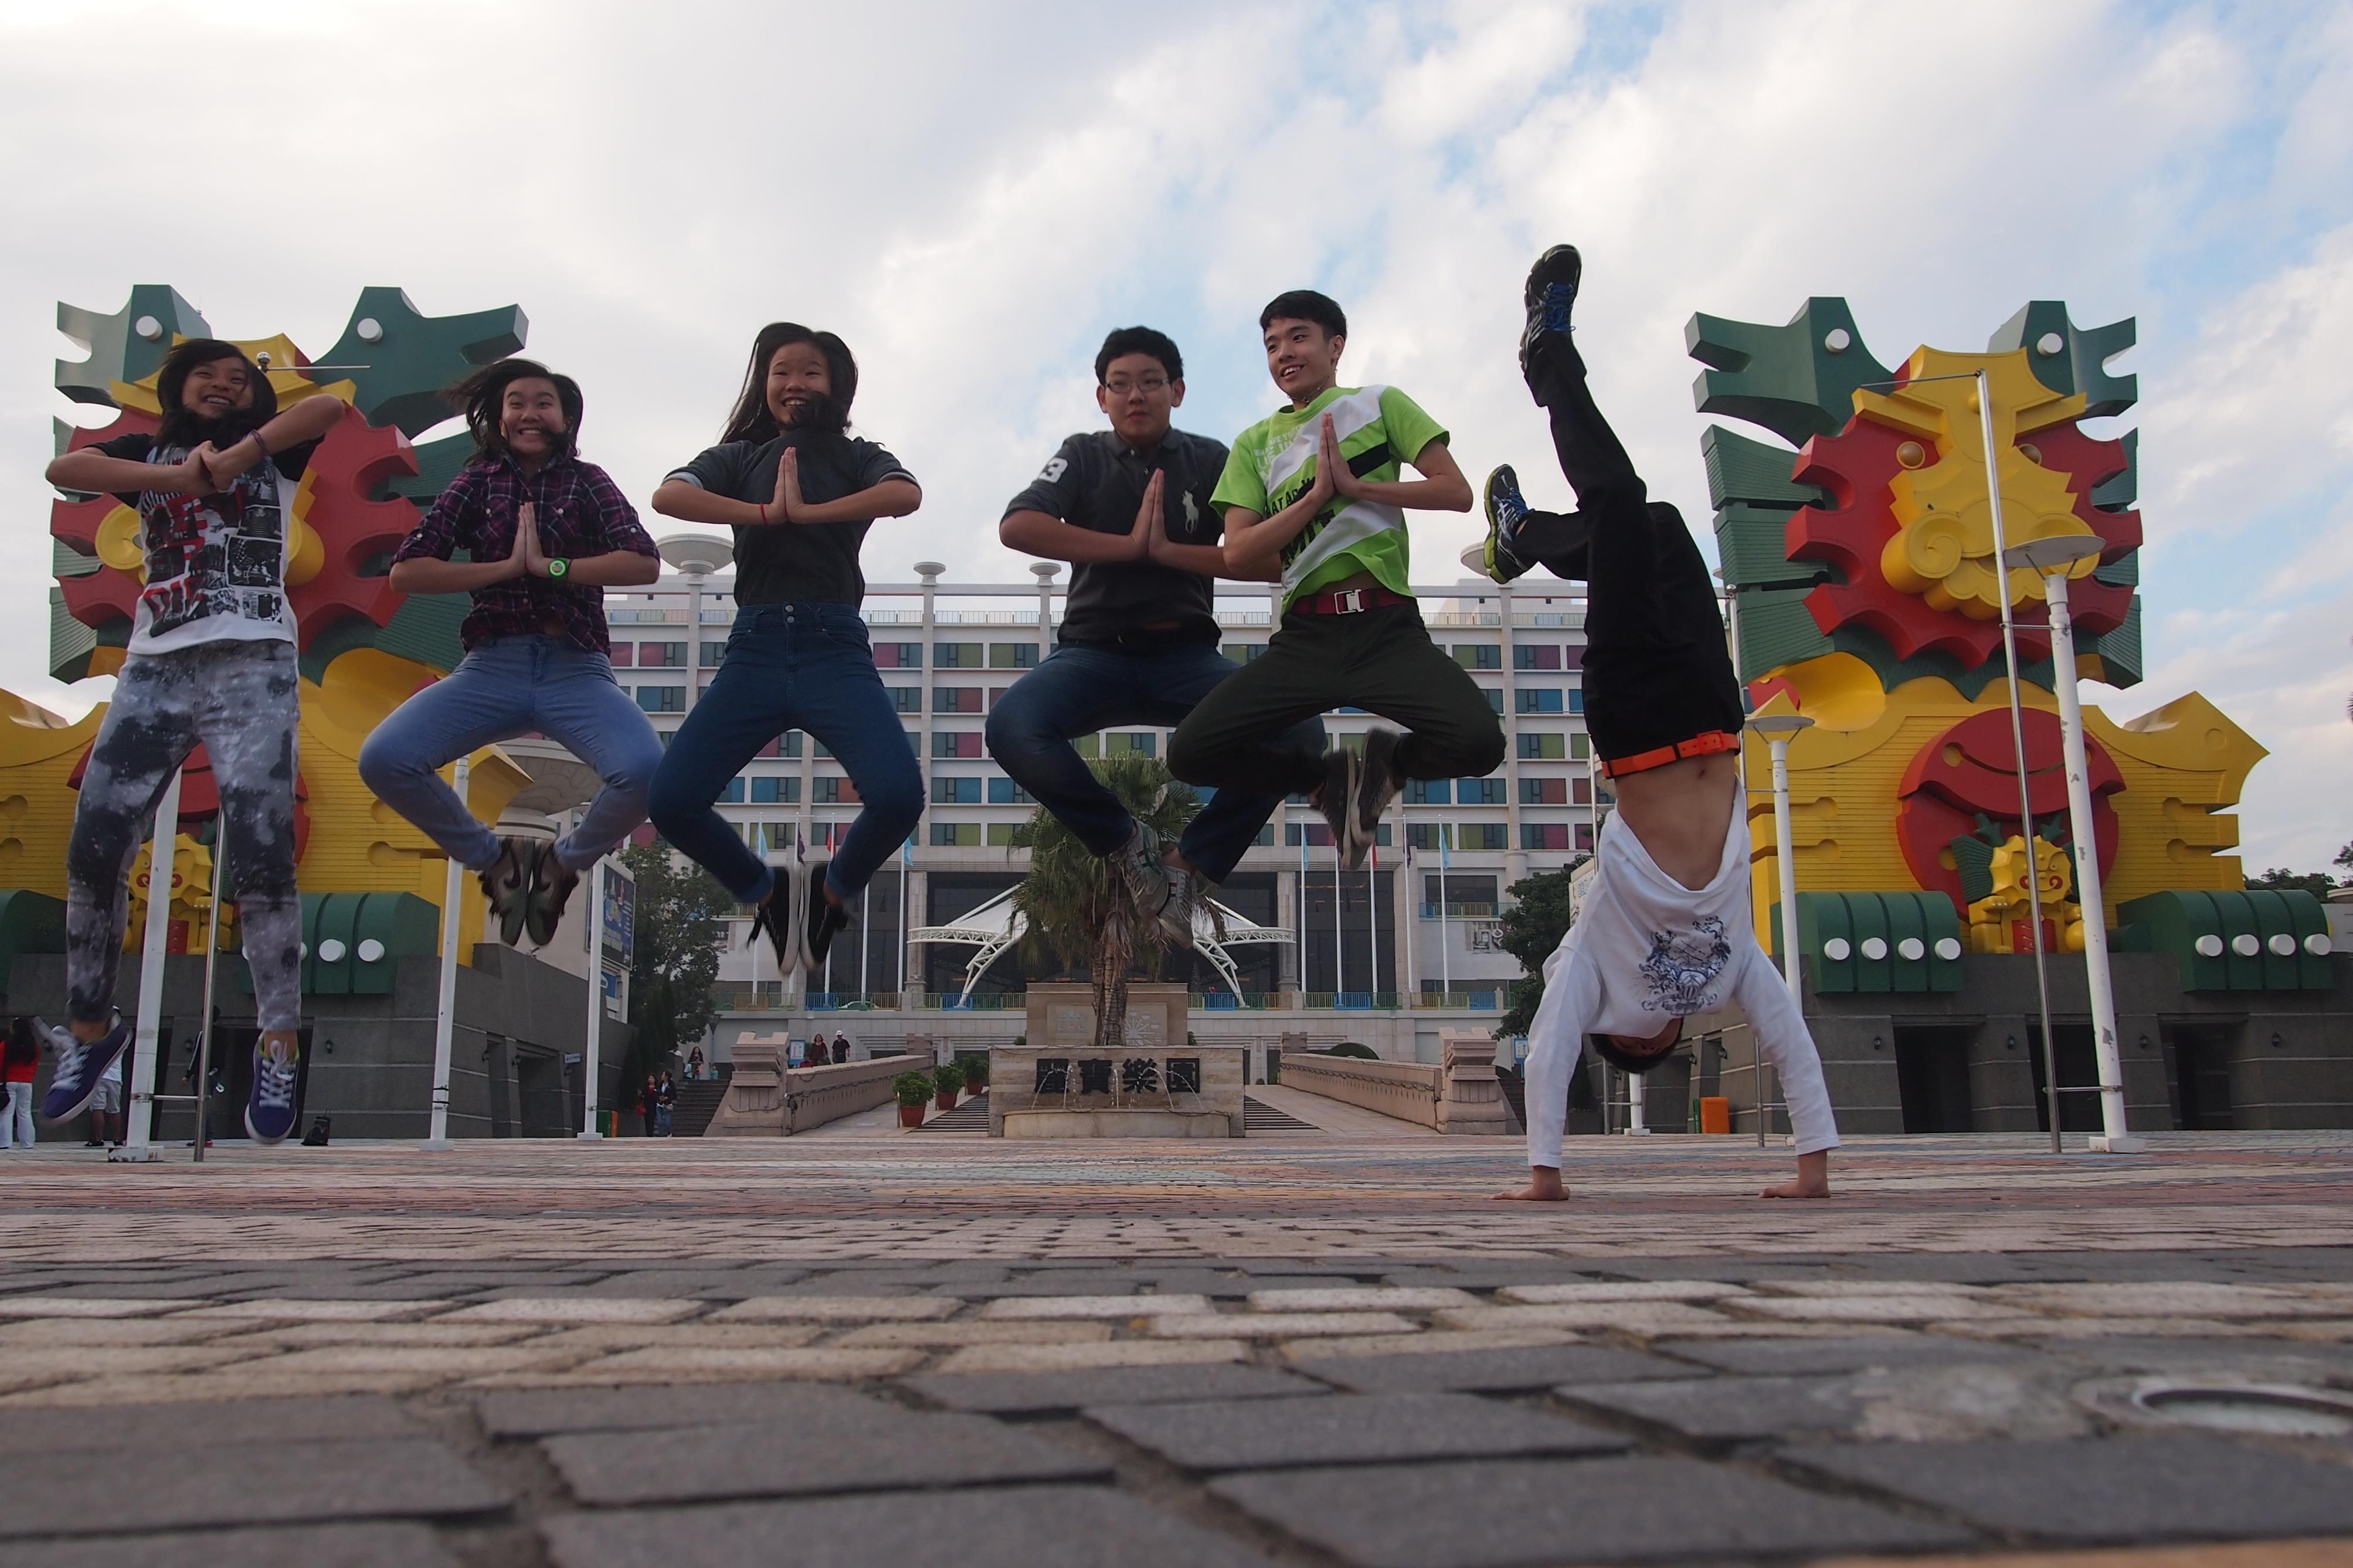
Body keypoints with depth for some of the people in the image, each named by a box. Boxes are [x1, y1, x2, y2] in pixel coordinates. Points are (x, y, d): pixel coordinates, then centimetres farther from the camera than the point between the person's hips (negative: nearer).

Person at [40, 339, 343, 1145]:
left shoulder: (272, 452, 15)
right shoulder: (147, 453, 19)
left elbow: (328, 405, -5)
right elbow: (63, 467, -2)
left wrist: (236, 455, -9)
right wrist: (180, 478, -10)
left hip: (253, 666, -3)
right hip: (154, 668, 3)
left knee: (261, 854, -13)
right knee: (94, 849, -4)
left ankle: (279, 1046, -6)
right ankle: (90, 1027, 14)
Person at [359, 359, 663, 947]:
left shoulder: (587, 482, 10)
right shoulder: (478, 482, 13)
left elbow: (645, 564, -7)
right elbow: (406, 571, 1)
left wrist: (549, 565, -9)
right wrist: (507, 567, -5)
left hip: (576, 671, -2)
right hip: (491, 667, 2)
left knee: (645, 770, -31)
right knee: (383, 760, -22)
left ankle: (563, 861, 2)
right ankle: (493, 858, 5)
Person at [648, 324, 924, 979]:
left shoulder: (857, 458, 16)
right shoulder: (739, 457, 18)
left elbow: (907, 495, -9)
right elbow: (668, 495, -3)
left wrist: (805, 511, -10)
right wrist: (766, 513, -9)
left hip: (836, 647, -1)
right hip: (755, 647, 2)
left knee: (898, 795, -23)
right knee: (671, 800, -13)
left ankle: (833, 888, 9)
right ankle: (767, 893, 14)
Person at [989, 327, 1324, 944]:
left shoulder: (1210, 460, 8)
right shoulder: (1084, 456, 7)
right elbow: (1016, 527, -12)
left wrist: (1166, 550, -11)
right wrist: (1129, 545, -12)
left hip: (1186, 654, 1)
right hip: (1094, 651, 0)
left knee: (1297, 732, -27)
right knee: (1012, 728, -33)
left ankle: (1190, 862, -4)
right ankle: (1126, 844, -6)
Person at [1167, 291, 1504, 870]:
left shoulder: (1378, 403, 12)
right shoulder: (1254, 442, 16)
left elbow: (1456, 492, 2)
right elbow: (1238, 555, 3)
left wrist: (1357, 485, -8)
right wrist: (1317, 494, -8)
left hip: (1386, 626, -2)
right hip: (1304, 637, 3)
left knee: (1477, 743, -28)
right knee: (1191, 752, -15)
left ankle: (1390, 761, 9)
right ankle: (1331, 778, 11)